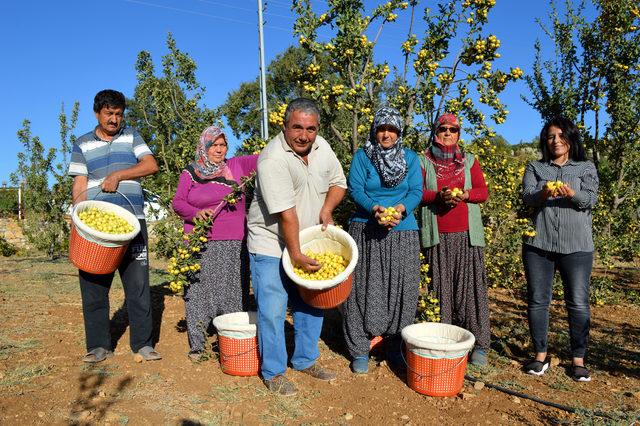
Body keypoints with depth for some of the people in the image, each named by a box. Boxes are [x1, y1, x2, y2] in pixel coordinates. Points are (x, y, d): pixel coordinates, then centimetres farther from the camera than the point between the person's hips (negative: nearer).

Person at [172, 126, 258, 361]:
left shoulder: (236, 165, 8)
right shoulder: (190, 172, 8)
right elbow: (178, 202, 7)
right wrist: (196, 213, -11)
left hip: (234, 244, 1)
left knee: (233, 293, 4)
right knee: (198, 291, 3)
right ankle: (197, 344, 14)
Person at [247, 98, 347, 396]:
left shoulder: (321, 147, -2)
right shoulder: (273, 159, -24)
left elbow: (338, 182, 11)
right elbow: (286, 214, -26)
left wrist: (327, 209, -7)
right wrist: (296, 255, -24)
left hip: (308, 242, 7)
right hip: (272, 245, -7)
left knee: (312, 306, 13)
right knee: (272, 311, -4)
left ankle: (306, 361, 30)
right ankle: (273, 372, 14)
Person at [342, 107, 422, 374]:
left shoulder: (411, 158, 9)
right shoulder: (361, 156, 3)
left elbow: (416, 191, 2)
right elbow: (355, 189, -5)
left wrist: (401, 208, -18)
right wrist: (374, 208, -22)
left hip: (402, 233, 2)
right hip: (365, 230, -2)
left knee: (400, 289, 4)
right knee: (363, 289, -1)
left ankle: (395, 349, 20)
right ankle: (360, 350, 10)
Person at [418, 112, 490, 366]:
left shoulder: (470, 161, 16)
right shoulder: (424, 161, 11)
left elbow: (483, 192, 9)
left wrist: (465, 194, -12)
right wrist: (439, 196, -17)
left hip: (467, 234, 1)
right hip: (436, 235, -1)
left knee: (470, 286, -2)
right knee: (440, 287, 0)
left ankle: (479, 345, 3)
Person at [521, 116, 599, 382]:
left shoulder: (586, 168, 10)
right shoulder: (534, 168, 13)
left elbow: (591, 199, -5)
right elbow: (527, 197, -3)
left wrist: (571, 194, -26)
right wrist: (543, 194, -25)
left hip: (576, 246, -1)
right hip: (538, 243, 1)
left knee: (578, 303, -1)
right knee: (537, 300, 5)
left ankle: (578, 359, 13)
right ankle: (540, 355, 17)